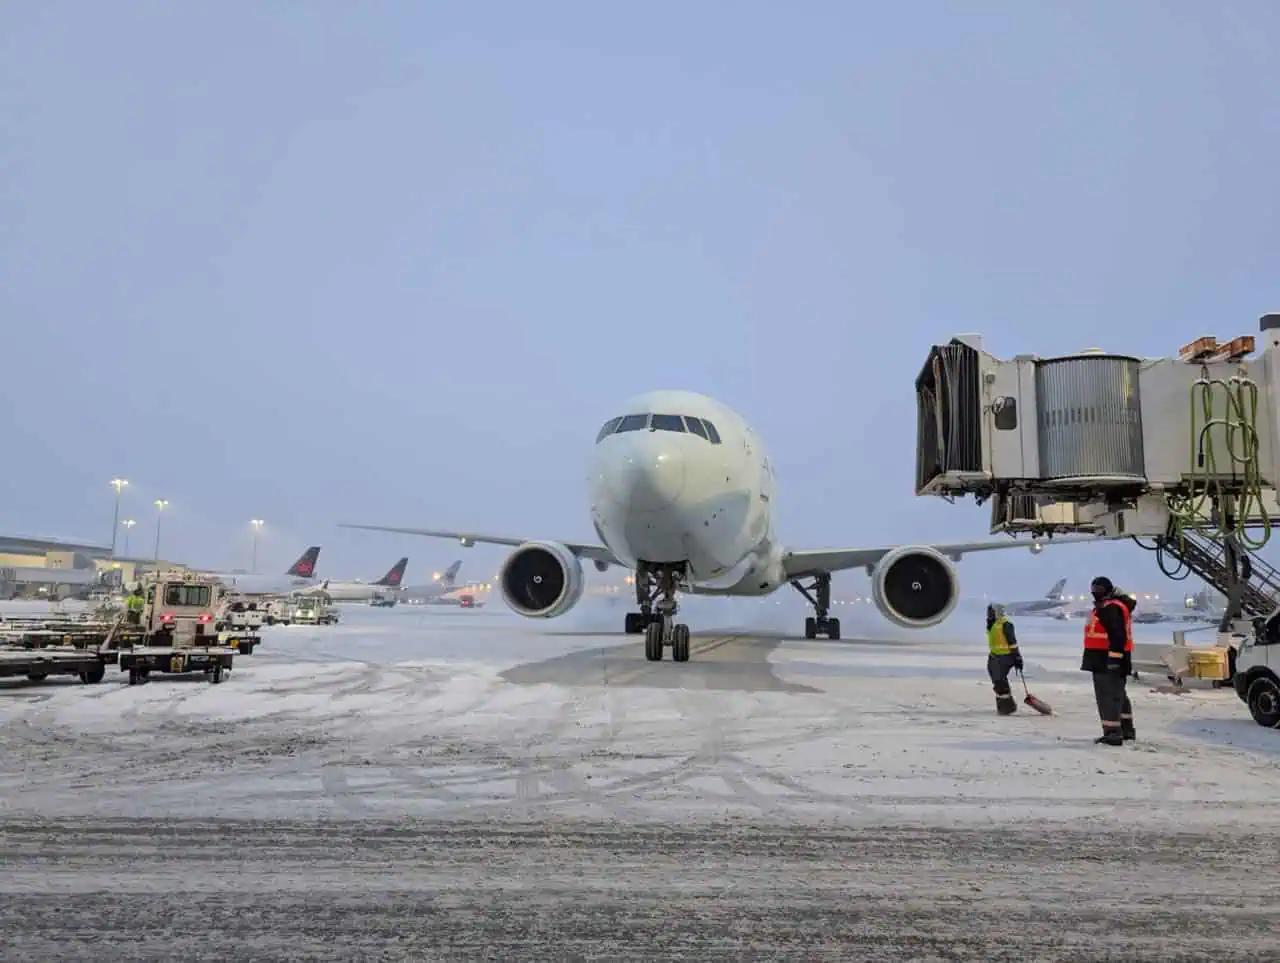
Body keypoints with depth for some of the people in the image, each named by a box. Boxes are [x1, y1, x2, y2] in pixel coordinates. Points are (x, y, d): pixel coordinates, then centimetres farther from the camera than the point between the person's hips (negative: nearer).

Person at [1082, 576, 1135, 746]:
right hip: (1107, 660, 11)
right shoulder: (1106, 607, 19)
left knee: (1109, 696, -9)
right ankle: (1126, 730, 32)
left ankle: (1113, 733, -8)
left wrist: (1114, 657, -27)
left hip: (1108, 661, -11)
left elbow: (1118, 635, -25)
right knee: (1117, 695, 20)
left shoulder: (1111, 608, -17)